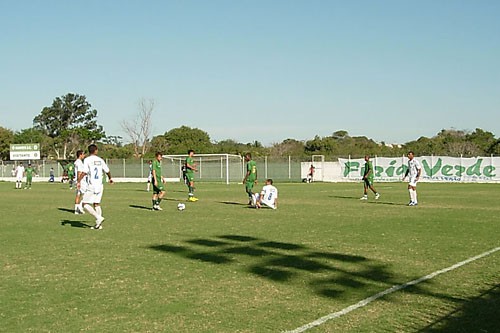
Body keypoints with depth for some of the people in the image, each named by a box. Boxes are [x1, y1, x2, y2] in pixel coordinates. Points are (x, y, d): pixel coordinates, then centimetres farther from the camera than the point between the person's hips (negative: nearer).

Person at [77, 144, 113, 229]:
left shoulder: (87, 160, -7)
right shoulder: (100, 160, 8)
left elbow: (84, 172, -18)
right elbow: (107, 171, 19)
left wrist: (78, 181, -14)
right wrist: (110, 178, 37)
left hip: (91, 186, -6)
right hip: (99, 185, 6)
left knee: (85, 204, -1)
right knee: (96, 204, 11)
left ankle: (99, 218, -15)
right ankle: (99, 224, 7)